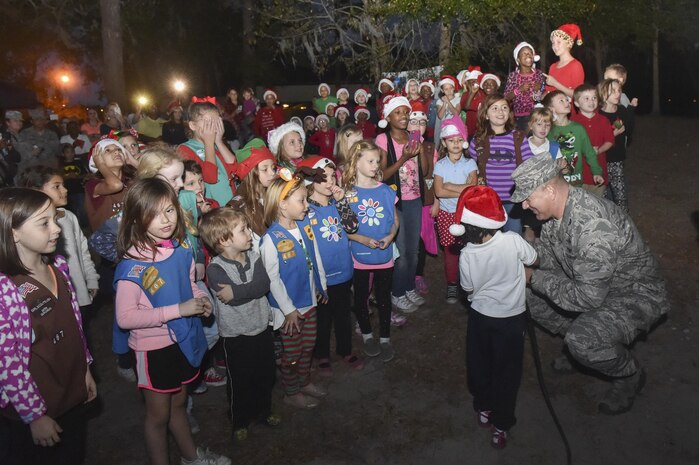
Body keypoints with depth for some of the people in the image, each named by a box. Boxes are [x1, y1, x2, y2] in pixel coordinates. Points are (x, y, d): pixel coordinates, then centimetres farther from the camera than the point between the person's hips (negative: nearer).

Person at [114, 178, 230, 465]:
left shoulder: (181, 249, -5)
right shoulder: (133, 266, -24)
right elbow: (125, 318, -26)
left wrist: (201, 300, -9)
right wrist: (178, 310, -29)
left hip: (184, 339, 6)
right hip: (154, 348, -6)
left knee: (178, 403, 27)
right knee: (158, 414, 15)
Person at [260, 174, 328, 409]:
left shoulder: (305, 226, -4)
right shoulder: (271, 239, -24)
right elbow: (272, 279, -20)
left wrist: (321, 286, 14)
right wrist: (288, 309, -16)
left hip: (310, 300, 7)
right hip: (289, 307, -6)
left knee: (308, 346, 23)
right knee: (292, 352, 12)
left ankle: (304, 382, 45)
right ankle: (291, 393, 34)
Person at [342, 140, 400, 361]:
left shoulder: (386, 191, -2)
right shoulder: (347, 193, -9)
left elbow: (395, 220, 6)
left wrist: (390, 236, -13)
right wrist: (363, 239, -20)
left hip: (384, 255, 2)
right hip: (359, 257, -1)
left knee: (384, 297, 12)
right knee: (361, 297, 15)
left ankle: (385, 338, 30)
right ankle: (366, 334, 37)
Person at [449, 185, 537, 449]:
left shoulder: (466, 255, -19)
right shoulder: (513, 241, -24)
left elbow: (468, 290, -2)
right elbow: (535, 261, -4)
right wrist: (529, 236, 14)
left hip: (480, 316, 1)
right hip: (512, 317, 0)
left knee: (480, 363, 22)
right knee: (506, 369, 14)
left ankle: (483, 408, 40)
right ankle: (501, 425, 23)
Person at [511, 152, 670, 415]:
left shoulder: (592, 227, -37)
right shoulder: (557, 209, -9)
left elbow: (587, 297, -34)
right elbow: (546, 251, 5)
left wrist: (535, 278, -25)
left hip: (635, 296, -9)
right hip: (591, 285, 9)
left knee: (582, 340, -31)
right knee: (529, 295, 1)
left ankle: (631, 374, 3)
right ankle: (580, 348, 19)